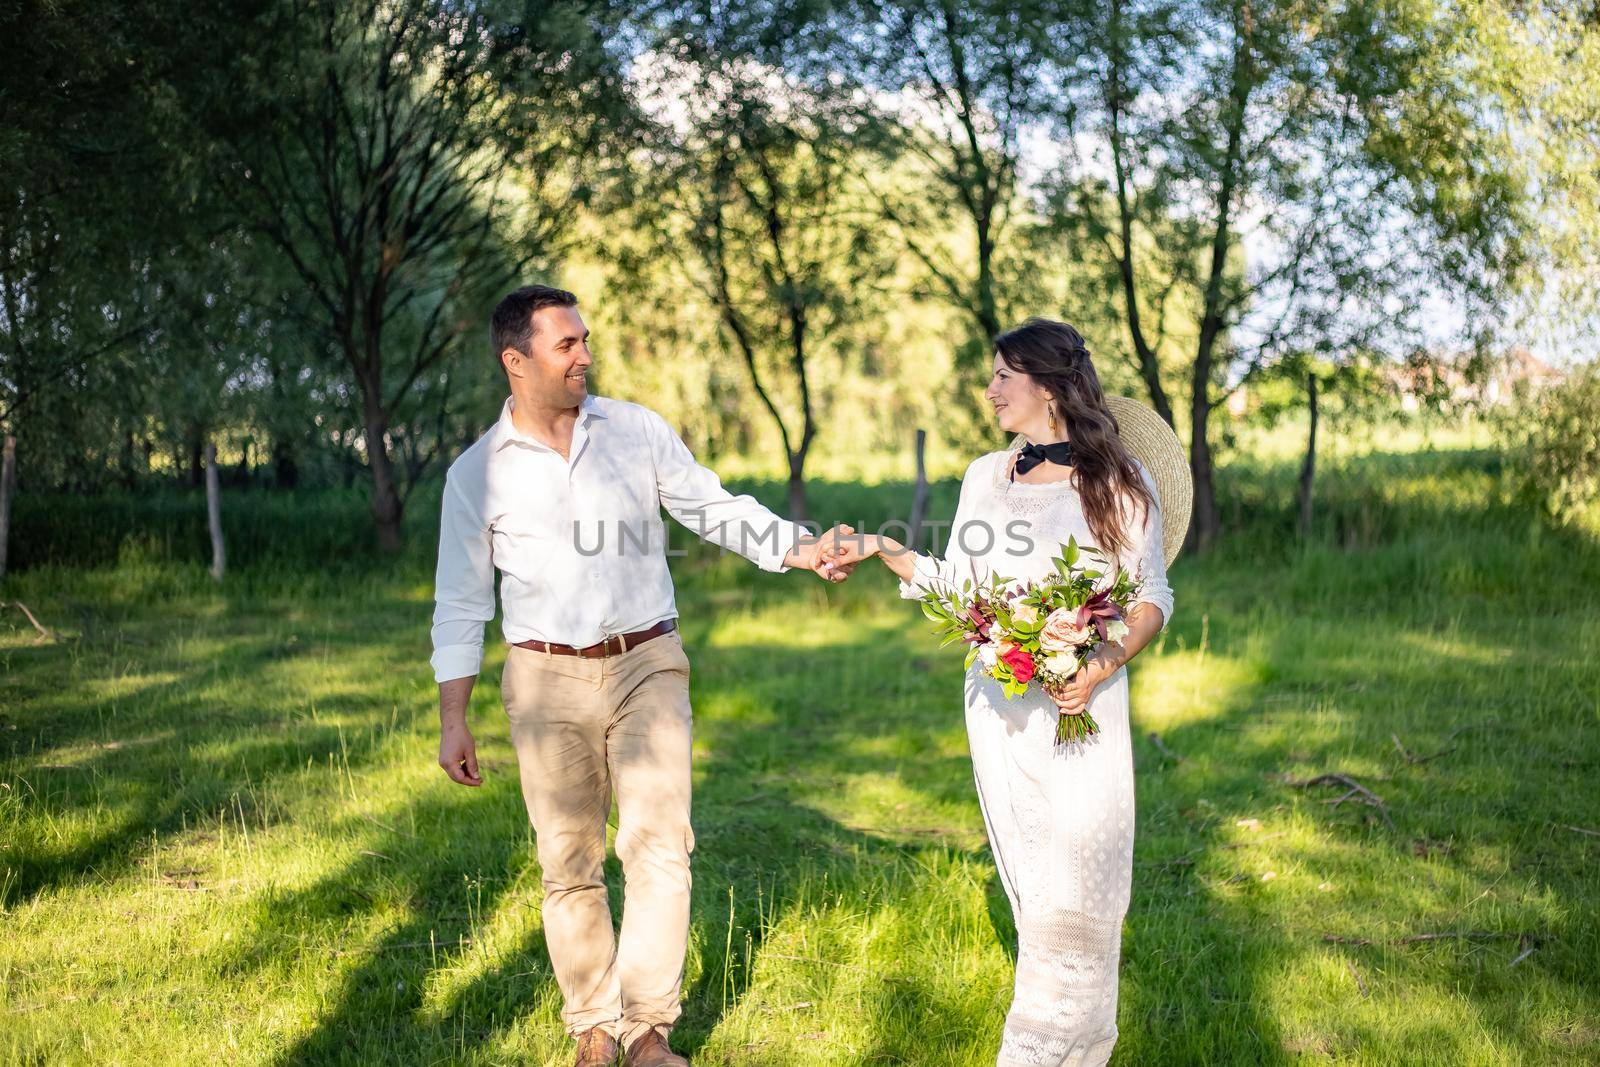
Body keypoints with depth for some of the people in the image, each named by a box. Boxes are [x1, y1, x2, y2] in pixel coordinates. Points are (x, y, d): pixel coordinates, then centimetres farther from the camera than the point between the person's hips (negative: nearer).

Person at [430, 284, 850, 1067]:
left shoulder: (638, 431, 1)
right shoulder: (476, 473, 1)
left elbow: (717, 510, 3)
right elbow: (460, 603, 5)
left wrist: (802, 550, -12)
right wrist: (452, 720, 2)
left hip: (647, 665, 0)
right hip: (548, 679, 0)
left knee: (659, 842, -8)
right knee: (569, 863, 6)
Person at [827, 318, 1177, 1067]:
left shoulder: (1118, 480, -3)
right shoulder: (984, 476, 9)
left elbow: (1153, 596, -2)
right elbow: (958, 585, 12)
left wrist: (1107, 664, -17)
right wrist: (885, 552, 2)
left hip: (1083, 703, -4)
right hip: (997, 703, 4)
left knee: (1071, 892, -4)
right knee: (1032, 884, 9)